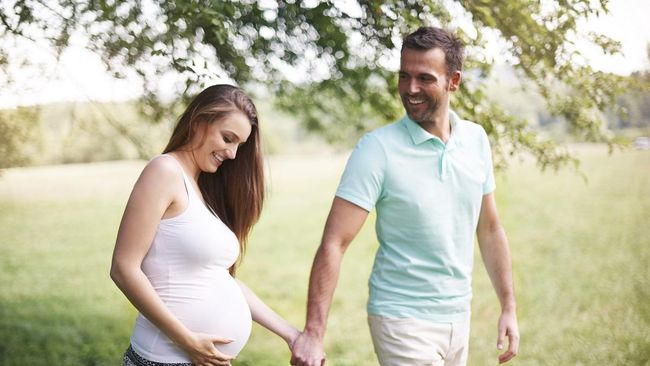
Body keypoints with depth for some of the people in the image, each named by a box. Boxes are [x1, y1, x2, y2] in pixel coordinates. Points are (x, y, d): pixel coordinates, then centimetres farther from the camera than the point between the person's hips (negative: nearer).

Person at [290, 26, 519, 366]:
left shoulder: (476, 140, 1)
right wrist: (314, 332, -24)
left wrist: (508, 307, 8)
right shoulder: (378, 148, -15)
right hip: (403, 321, -5)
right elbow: (333, 243, -18)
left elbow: (489, 229, 10)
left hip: (458, 317, 5)